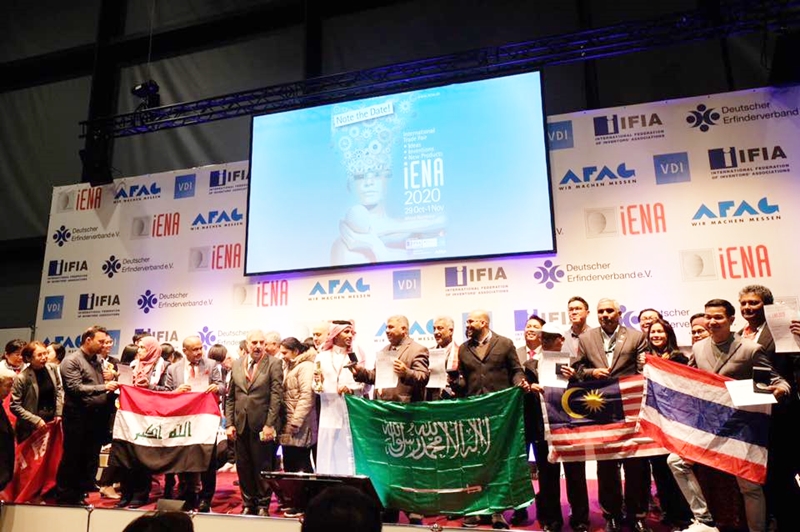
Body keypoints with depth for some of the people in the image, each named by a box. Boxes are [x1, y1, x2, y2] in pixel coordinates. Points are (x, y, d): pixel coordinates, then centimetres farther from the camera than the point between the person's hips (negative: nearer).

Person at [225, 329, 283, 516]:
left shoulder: (274, 364, -4)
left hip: (262, 425, -4)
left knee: (263, 466, 4)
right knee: (243, 466, 10)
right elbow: (230, 397, 11)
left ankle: (263, 505, 19)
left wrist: (269, 424, -14)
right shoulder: (237, 365, 10)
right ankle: (248, 504, 25)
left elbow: (276, 396, -9)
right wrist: (229, 423, 3)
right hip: (241, 424, 4)